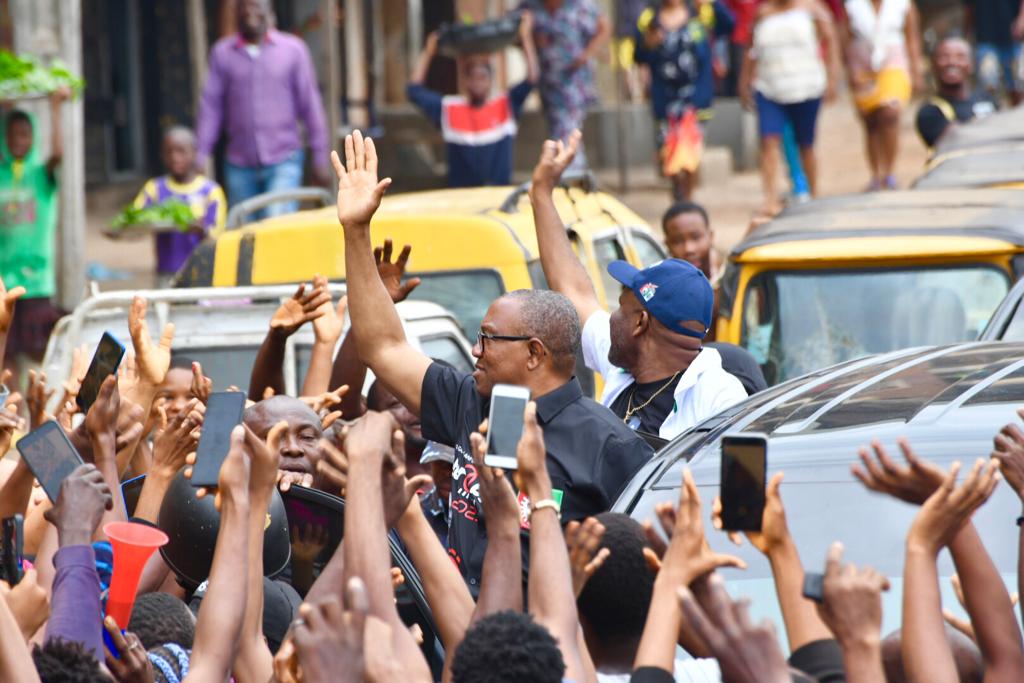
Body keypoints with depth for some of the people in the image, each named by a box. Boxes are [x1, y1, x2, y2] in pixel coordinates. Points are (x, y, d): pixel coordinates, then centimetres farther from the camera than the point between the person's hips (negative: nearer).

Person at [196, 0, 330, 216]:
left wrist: (320, 158, 3)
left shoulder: (293, 49, 1)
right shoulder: (222, 53, 5)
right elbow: (211, 106, 4)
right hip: (240, 164, 3)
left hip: (284, 161, -3)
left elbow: (310, 106, 4)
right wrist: (201, 154, -4)